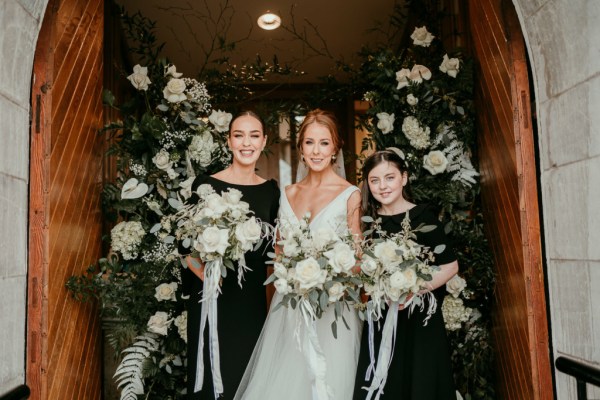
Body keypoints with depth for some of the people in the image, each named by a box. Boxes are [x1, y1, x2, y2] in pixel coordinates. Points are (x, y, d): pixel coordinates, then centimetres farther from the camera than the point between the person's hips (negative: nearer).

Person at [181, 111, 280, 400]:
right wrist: (205, 273, -22)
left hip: (253, 300, 4)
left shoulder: (270, 190, 4)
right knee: (213, 376, 8)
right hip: (212, 299, -3)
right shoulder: (206, 185, -8)